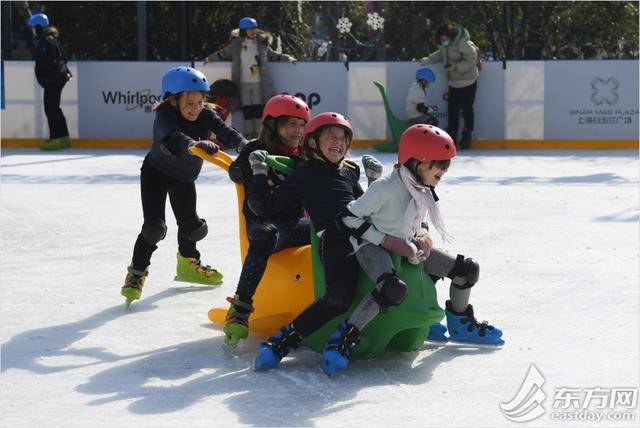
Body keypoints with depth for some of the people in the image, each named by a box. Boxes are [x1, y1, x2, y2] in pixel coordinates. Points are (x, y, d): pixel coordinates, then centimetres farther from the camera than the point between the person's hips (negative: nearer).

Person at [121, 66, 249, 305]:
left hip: (184, 177, 5)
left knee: (191, 225, 16)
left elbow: (226, 133, -28)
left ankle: (188, 265, 44)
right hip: (156, 172, -5)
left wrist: (245, 145, -50)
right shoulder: (165, 117, -33)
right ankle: (137, 272, -1)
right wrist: (193, 145, -74)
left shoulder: (206, 115, -18)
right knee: (154, 227, -19)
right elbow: (171, 137, -54)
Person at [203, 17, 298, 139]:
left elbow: (272, 55, 20)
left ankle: (257, 132, 7)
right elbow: (223, 53, 19)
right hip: (243, 83, 0)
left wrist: (287, 58, 13)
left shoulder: (262, 44, 6)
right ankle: (248, 132, 9)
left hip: (259, 83, 0)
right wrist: (210, 58, 23)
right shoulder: (236, 45, 3)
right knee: (247, 109, 2)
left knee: (258, 108, 0)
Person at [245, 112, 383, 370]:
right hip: (335, 241, -6)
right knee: (338, 298, -32)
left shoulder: (349, 173, 26)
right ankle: (283, 341, -25)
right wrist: (259, 173, 8)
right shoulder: (304, 176, 11)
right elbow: (269, 207, 8)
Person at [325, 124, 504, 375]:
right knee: (395, 290, -40)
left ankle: (460, 325, 28)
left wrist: (423, 240, -3)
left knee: (468, 269, 5)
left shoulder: (424, 191, 2)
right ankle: (345, 338, -35)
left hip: (406, 248, 8)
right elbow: (348, 218, -22)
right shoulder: (386, 188, -23)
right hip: (373, 248, -8)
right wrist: (389, 241, -23)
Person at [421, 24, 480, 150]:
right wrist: (427, 60, 12)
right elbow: (441, 54, 21)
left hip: (467, 83, -7)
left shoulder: (464, 44, -22)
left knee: (467, 109, 0)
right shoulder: (444, 45, 1)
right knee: (452, 110, 6)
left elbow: (471, 62, -22)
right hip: (453, 83, 7)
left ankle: (466, 137, 11)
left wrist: (455, 67, -29)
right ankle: (452, 138, 14)